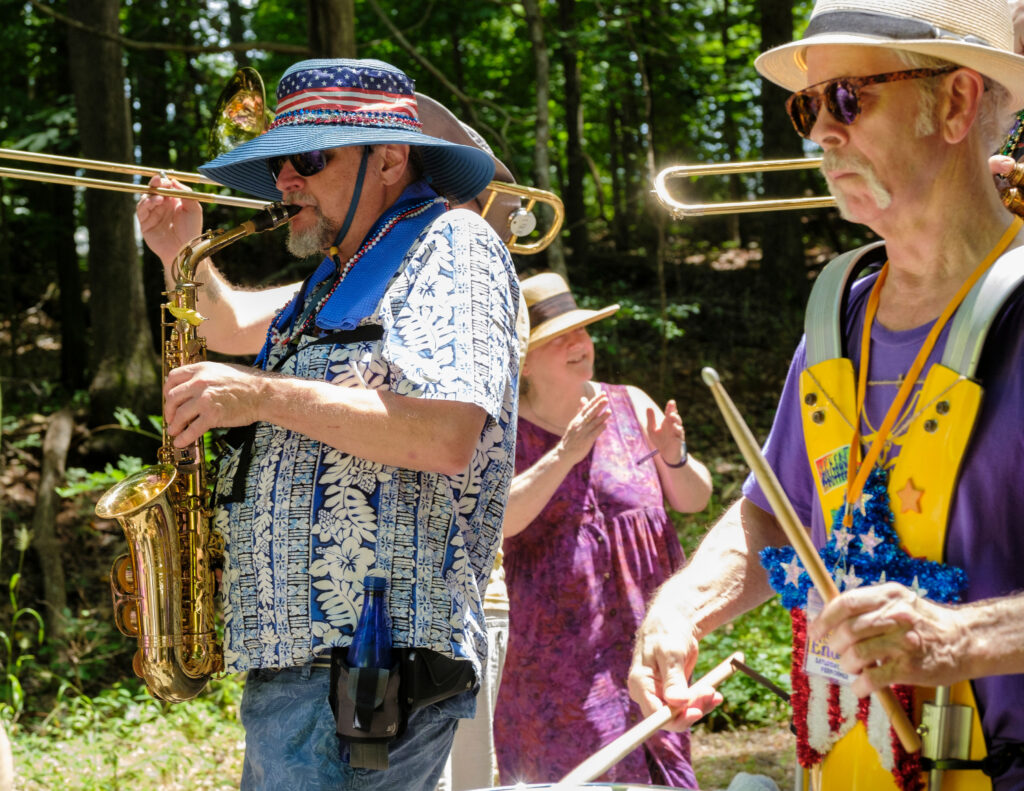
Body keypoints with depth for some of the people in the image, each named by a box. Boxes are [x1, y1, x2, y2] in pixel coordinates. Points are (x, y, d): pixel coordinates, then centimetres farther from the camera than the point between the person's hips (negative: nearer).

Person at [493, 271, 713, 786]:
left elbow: (695, 501, 9)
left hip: (646, 641, 3)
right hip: (554, 656, -3)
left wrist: (672, 457, -12)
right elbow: (494, 520, -18)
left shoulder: (631, 406, 7)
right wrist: (565, 454, -25)